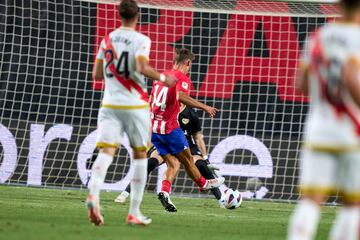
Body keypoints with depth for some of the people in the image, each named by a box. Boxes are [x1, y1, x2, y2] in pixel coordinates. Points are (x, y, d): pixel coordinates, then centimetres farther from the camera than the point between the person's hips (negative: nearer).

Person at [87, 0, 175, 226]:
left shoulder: (107, 39, 8)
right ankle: (134, 212, 10)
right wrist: (162, 78, -6)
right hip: (135, 105, -3)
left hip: (110, 105, 3)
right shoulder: (141, 40, -6)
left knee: (105, 152, -8)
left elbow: (97, 74, 11)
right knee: (140, 156, 12)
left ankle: (93, 195, -37)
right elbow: (142, 67, -22)